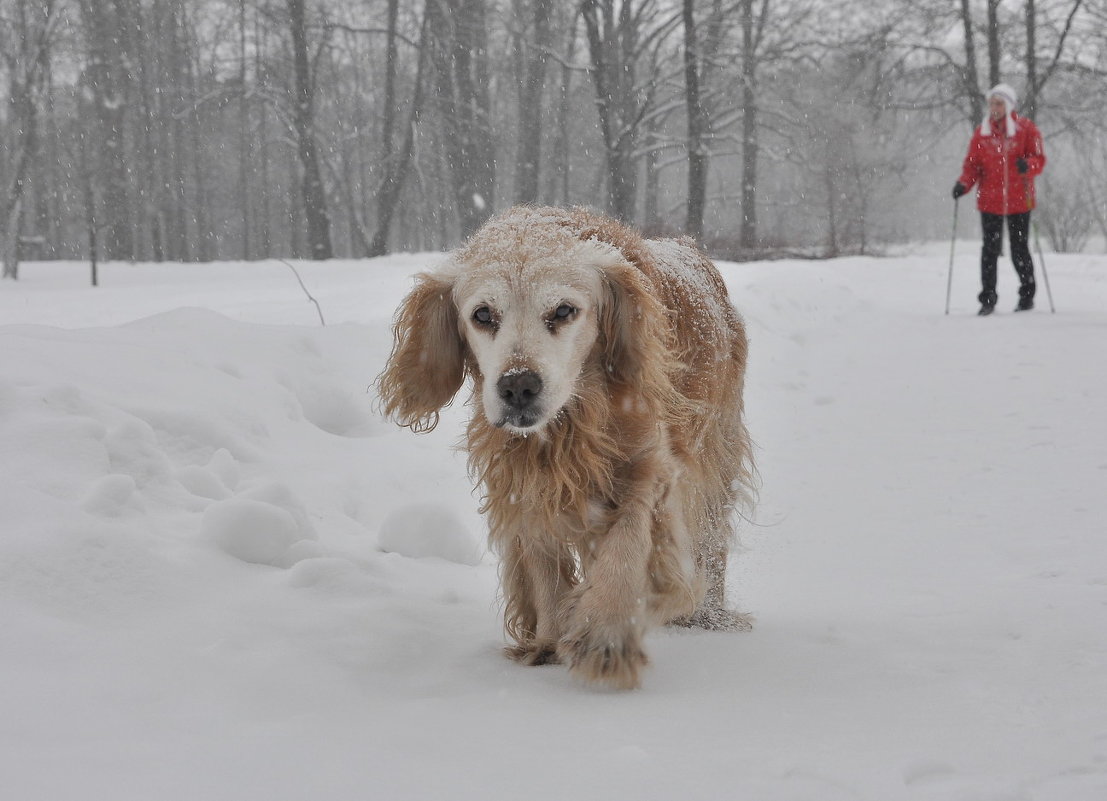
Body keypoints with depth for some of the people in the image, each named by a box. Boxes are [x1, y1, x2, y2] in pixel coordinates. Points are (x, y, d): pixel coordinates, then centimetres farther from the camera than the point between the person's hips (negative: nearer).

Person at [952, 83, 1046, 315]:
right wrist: (963, 184, -12)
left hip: (1019, 200, -1)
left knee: (1019, 250, 5)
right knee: (990, 250, -2)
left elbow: (1039, 159, -1)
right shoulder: (981, 133, 7)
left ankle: (1027, 295, 21)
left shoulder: (1026, 129, 2)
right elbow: (972, 165, 6)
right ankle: (988, 299, 3)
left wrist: (1028, 165, -24)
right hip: (989, 201, 1)